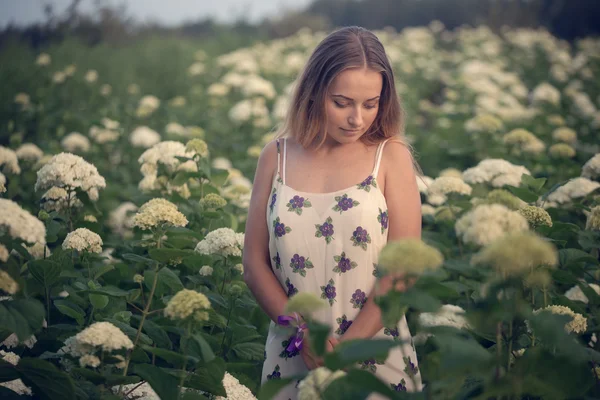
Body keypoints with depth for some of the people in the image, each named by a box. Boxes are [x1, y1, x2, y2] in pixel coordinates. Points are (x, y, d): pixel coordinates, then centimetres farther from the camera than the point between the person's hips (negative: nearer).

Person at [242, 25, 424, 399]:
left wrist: (346, 347, -15)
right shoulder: (277, 156, 1)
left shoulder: (391, 156, -4)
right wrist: (303, 333, -11)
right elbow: (255, 263, 2)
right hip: (292, 360, 2)